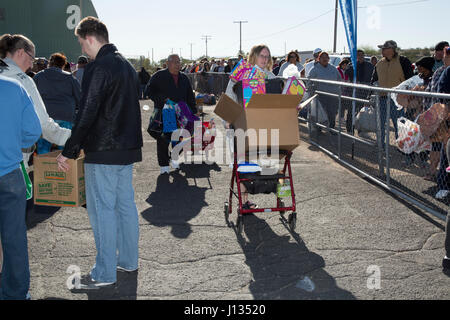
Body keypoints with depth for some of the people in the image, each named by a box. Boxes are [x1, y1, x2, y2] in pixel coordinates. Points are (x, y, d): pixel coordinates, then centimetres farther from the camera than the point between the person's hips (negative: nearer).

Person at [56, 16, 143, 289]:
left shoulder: (98, 69, -15)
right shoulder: (127, 65, 14)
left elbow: (87, 114, -19)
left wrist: (69, 151, -14)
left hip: (103, 152, -9)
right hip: (128, 147, 9)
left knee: (102, 209, -2)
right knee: (125, 204, 15)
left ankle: (105, 273, 4)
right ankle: (128, 261, 26)